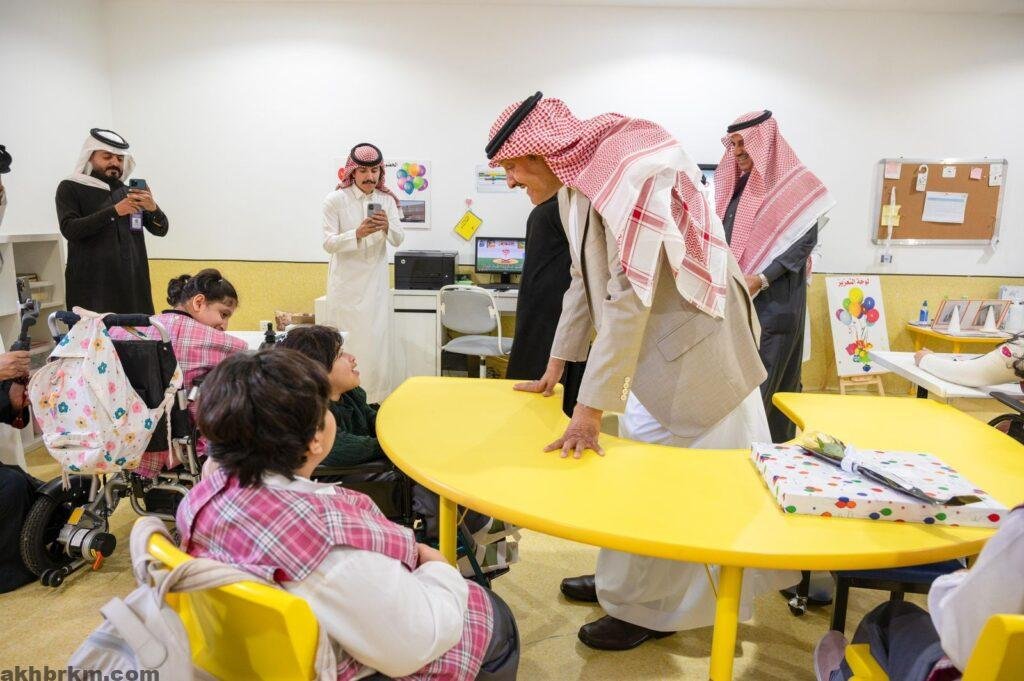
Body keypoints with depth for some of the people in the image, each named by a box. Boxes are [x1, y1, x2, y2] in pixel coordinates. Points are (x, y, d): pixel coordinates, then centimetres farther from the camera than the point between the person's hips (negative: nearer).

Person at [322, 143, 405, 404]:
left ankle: (376, 399, 14)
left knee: (376, 342, 3)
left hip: (375, 282, 3)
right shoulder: (336, 200, -6)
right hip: (346, 283, -3)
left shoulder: (387, 200, 4)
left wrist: (387, 227, -28)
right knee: (347, 345, -1)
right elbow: (328, 243, -12)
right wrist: (358, 234, -29)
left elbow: (399, 240, -6)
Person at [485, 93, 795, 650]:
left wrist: (590, 409, -28)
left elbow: (628, 298, -29)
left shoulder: (630, 177, -24)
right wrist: (555, 367, 14)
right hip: (655, 340, 9)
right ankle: (621, 581, 32)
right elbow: (584, 281, 12)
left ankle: (652, 609, 19)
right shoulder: (576, 183, 3)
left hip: (694, 339, -8)